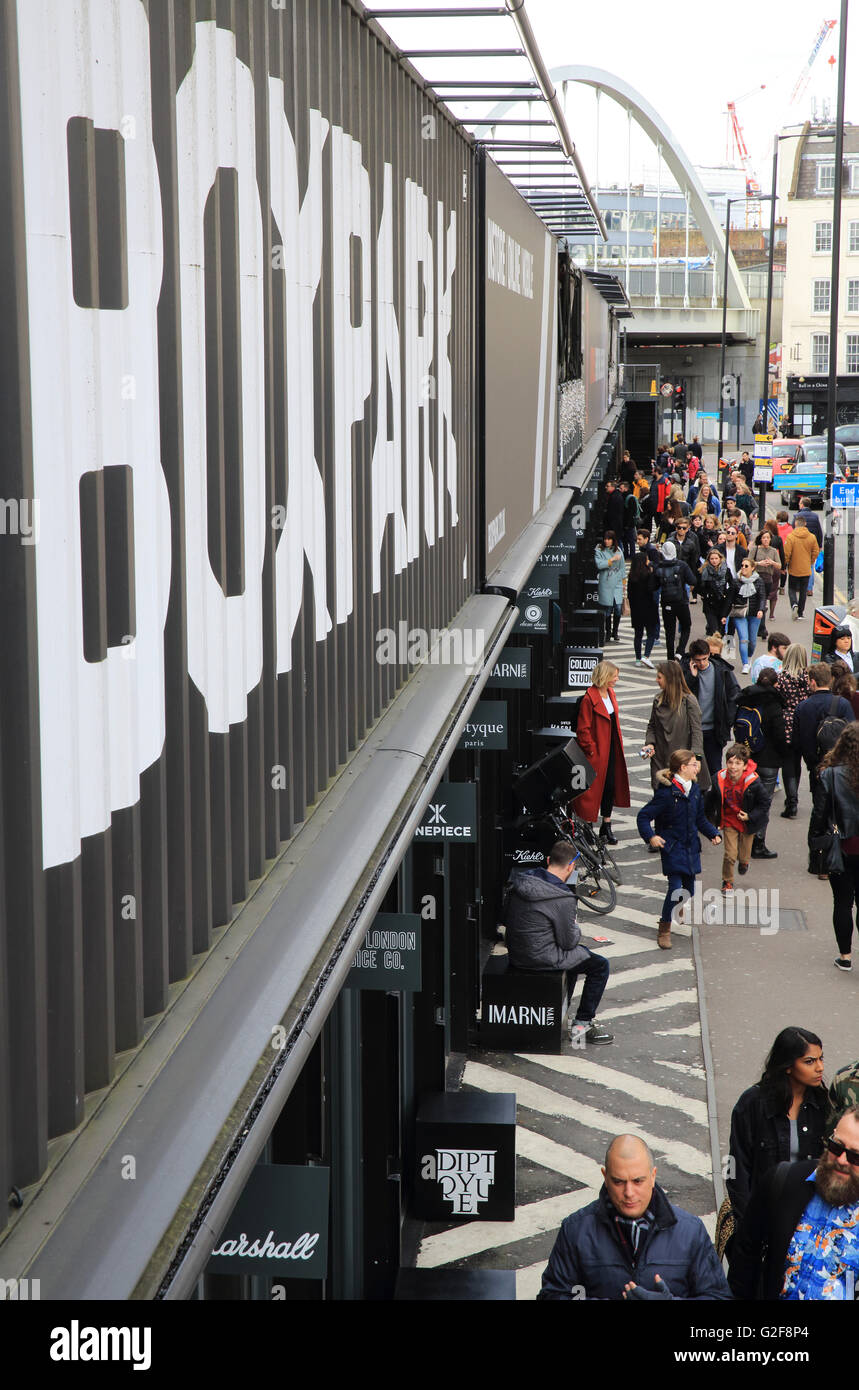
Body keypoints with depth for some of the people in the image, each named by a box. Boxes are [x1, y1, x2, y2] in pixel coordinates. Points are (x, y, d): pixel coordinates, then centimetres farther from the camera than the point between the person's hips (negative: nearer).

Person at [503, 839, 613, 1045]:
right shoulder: (563, 898, -23)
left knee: (578, 952, 31)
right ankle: (581, 1024, 10)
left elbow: (507, 920, 10)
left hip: (515, 954, 8)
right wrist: (577, 929, 9)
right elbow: (568, 942, -15)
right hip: (541, 959, -8)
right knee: (600, 966, 8)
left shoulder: (519, 882, -2)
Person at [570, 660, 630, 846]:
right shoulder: (589, 698, -18)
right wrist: (591, 750, -14)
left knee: (610, 786, 11)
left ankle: (606, 826, 21)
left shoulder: (611, 694, 9)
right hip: (596, 753, -8)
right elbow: (583, 729, -16)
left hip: (611, 750, 8)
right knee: (593, 787, -2)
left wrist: (619, 745, 14)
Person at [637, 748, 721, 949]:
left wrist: (713, 834, 7)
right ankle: (664, 930, 1)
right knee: (675, 888, -14)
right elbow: (643, 816, -15)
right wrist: (650, 836, -27)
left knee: (689, 889, 11)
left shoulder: (695, 791, 6)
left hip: (691, 846, 7)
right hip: (672, 847, -7)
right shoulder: (666, 793, -16)